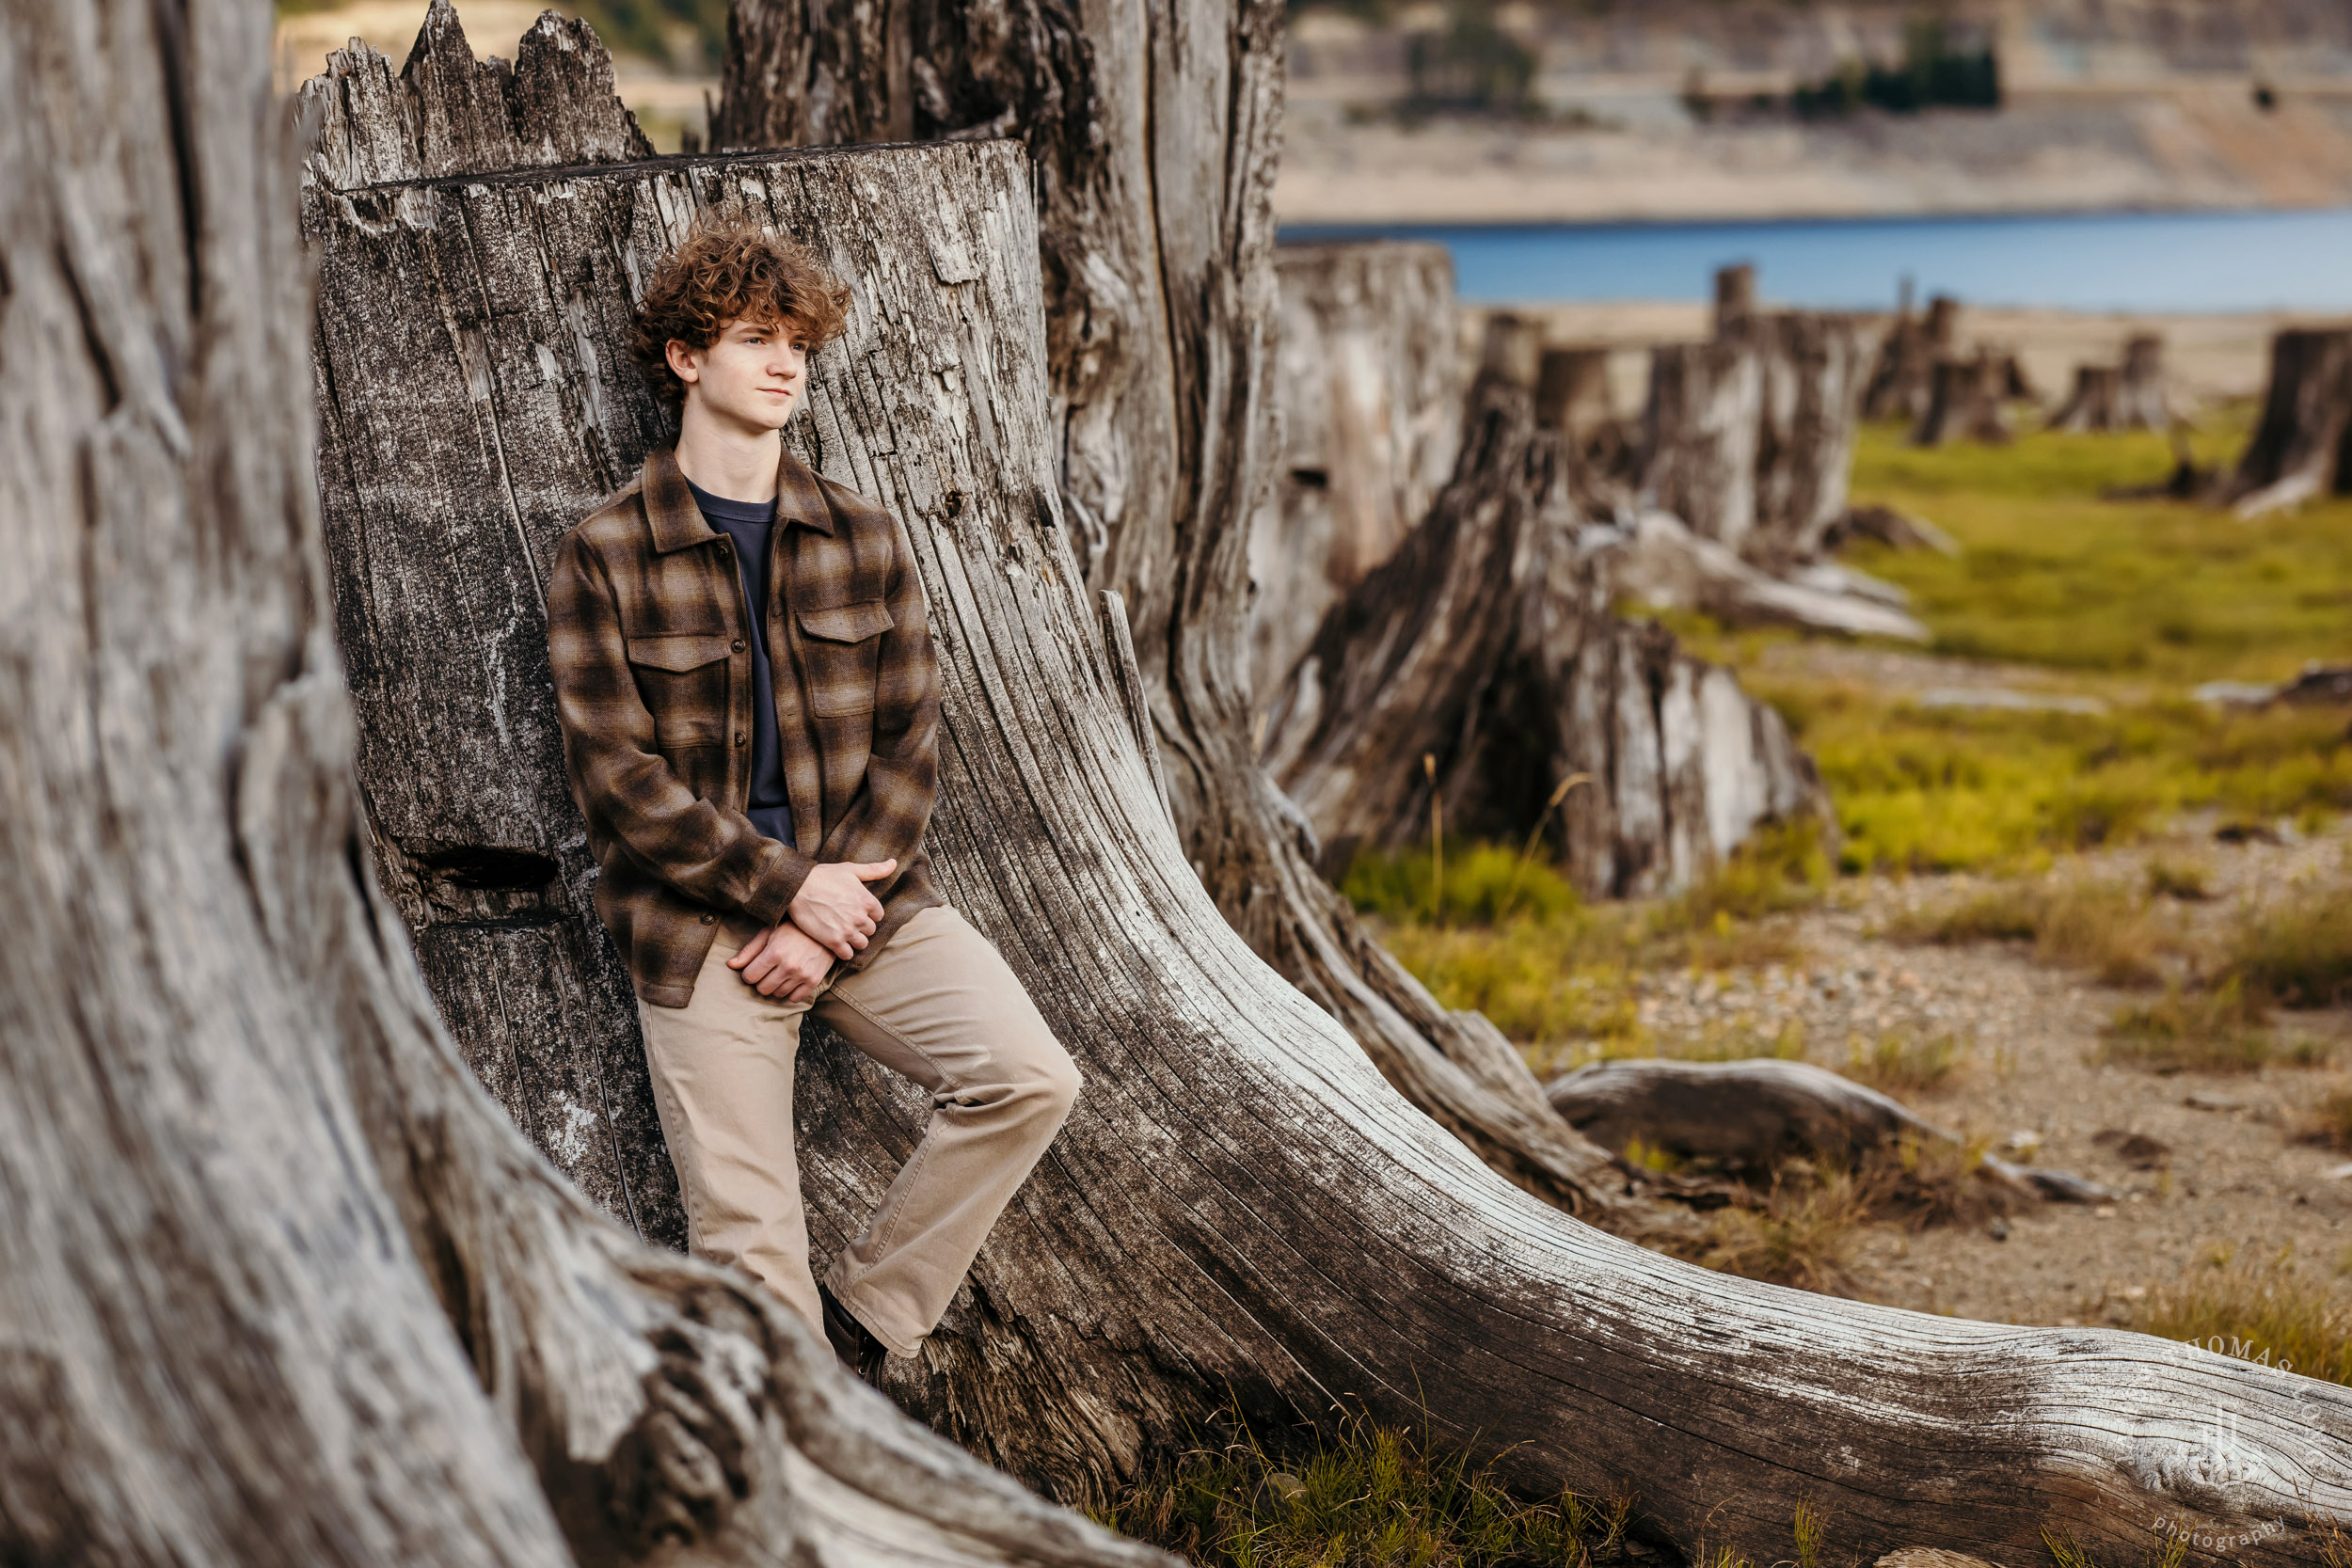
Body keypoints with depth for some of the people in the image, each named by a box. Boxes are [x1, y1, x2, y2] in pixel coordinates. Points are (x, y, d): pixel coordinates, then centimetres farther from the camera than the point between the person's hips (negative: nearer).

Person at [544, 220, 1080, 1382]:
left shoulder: (861, 539, 8)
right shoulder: (602, 558, -3)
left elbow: (909, 747, 4)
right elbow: (619, 778, -9)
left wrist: (833, 915, -10)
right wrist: (789, 887, -14)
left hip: (862, 895, 3)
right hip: (699, 923, -3)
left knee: (1029, 1078, -17)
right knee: (746, 1243, -7)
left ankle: (857, 1318, 0)